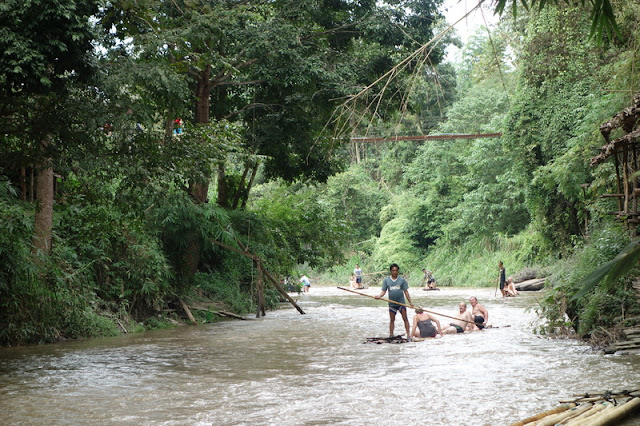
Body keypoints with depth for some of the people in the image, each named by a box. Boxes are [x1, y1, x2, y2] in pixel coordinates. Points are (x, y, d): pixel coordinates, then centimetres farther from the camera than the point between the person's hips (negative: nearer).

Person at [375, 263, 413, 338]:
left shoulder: (402, 280, 2)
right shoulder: (386, 280, 4)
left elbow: (406, 292, 4)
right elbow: (383, 291, 2)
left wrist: (410, 302, 1)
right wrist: (379, 296, -19)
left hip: (401, 303, -1)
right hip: (392, 303, 1)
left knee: (405, 319, -5)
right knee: (392, 320, 8)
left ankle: (408, 335, -4)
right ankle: (391, 335, 14)